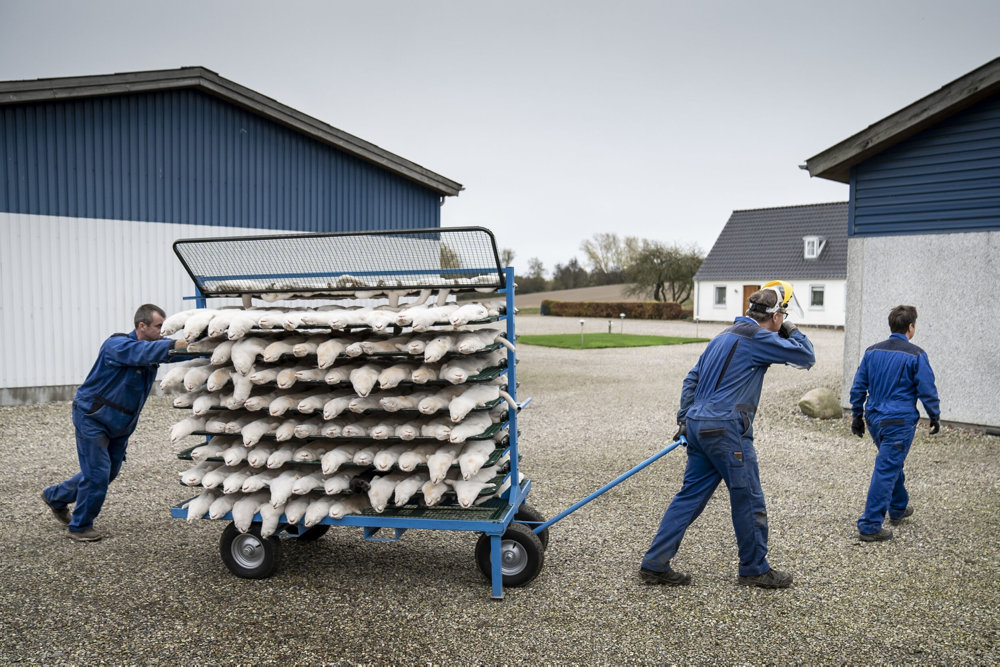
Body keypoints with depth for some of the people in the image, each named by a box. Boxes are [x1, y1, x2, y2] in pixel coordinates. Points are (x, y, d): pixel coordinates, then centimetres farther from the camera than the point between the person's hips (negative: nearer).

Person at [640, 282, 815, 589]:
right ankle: (755, 569, 21)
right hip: (726, 429, -9)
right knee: (749, 501, 6)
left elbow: (692, 378, 20)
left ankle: (655, 564, 11)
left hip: (699, 426, 9)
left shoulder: (724, 337, 20)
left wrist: (684, 418, 19)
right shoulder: (757, 337, -8)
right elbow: (806, 357, -4)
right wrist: (791, 330, 13)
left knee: (689, 496, 10)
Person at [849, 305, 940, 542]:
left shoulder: (872, 351, 5)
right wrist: (935, 417, 9)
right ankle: (870, 527, -3)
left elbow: (858, 387, 9)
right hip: (900, 422, -6)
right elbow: (927, 391, -6)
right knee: (886, 471, -4)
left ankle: (898, 508, 43)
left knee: (892, 464, 26)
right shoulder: (915, 355, -10)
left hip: (874, 420, 6)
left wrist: (857, 415, 17)